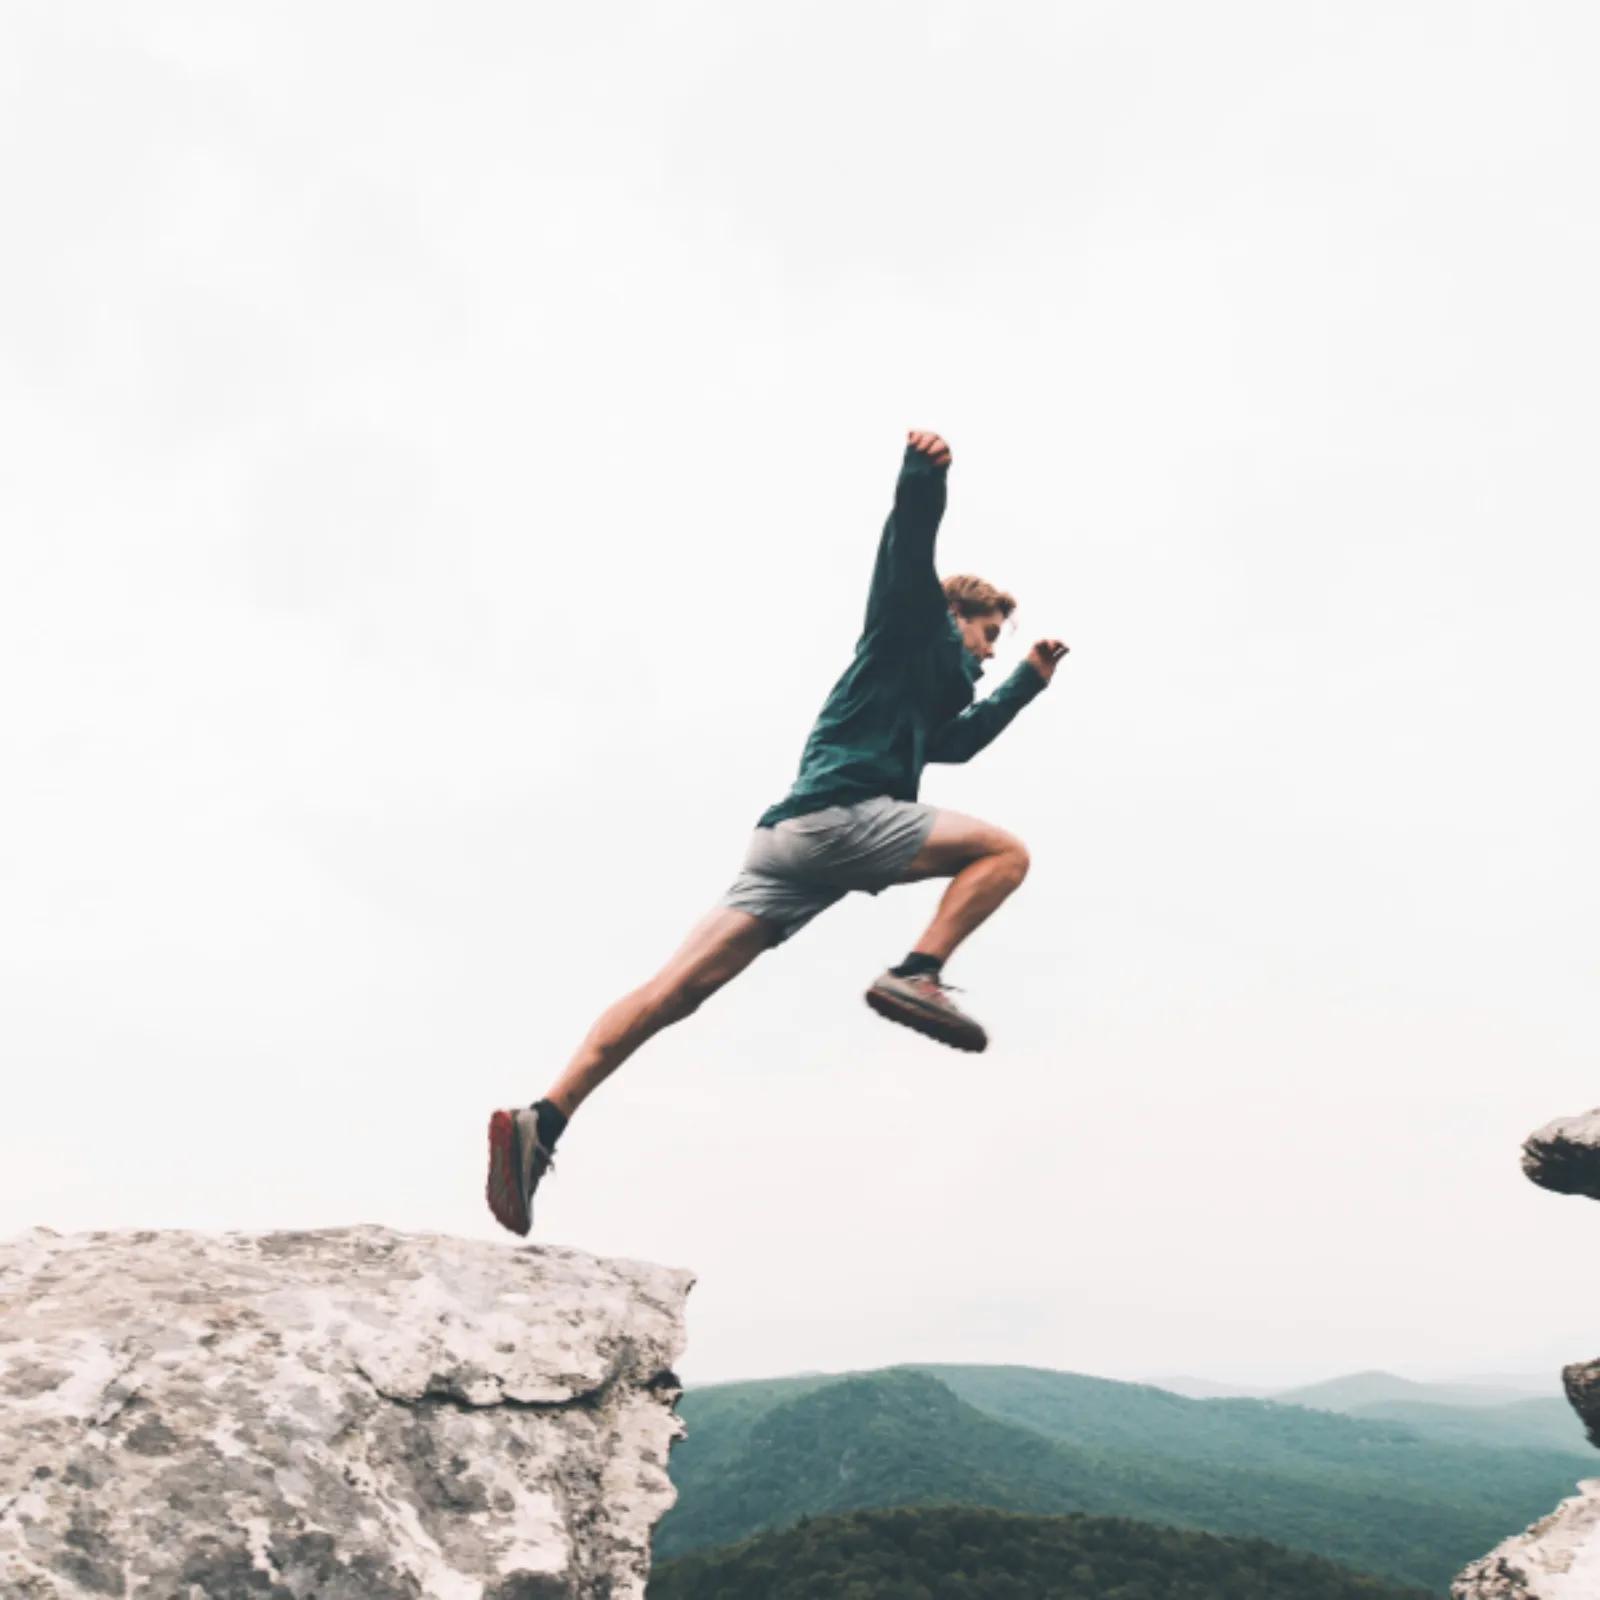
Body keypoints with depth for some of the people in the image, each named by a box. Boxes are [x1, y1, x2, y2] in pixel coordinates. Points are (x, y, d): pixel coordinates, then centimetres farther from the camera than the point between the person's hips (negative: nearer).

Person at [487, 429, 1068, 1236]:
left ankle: (544, 1120, -16)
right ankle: (916, 975, -15)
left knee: (682, 984, -7)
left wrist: (1029, 681, 55)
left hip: (795, 836, 8)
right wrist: (923, 473, -20)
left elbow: (962, 740, 55)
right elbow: (907, 548, -3)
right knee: (1004, 851, 0)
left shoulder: (929, 694, 38)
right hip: (837, 815, -8)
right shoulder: (914, 629, 14)